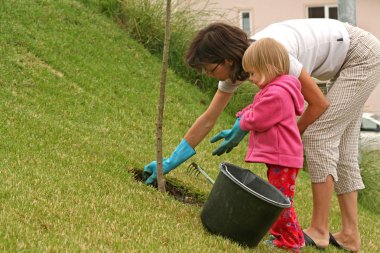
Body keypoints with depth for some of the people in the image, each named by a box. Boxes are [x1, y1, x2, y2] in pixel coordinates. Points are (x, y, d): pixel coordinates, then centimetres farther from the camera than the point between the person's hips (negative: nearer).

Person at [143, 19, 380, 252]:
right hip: (346, 64, 8)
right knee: (339, 145, 7)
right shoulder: (235, 67, -8)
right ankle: (350, 234, 10)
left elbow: (319, 103, -22)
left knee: (318, 135, -13)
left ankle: (319, 230, -8)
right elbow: (208, 120, -1)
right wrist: (171, 163, 0)